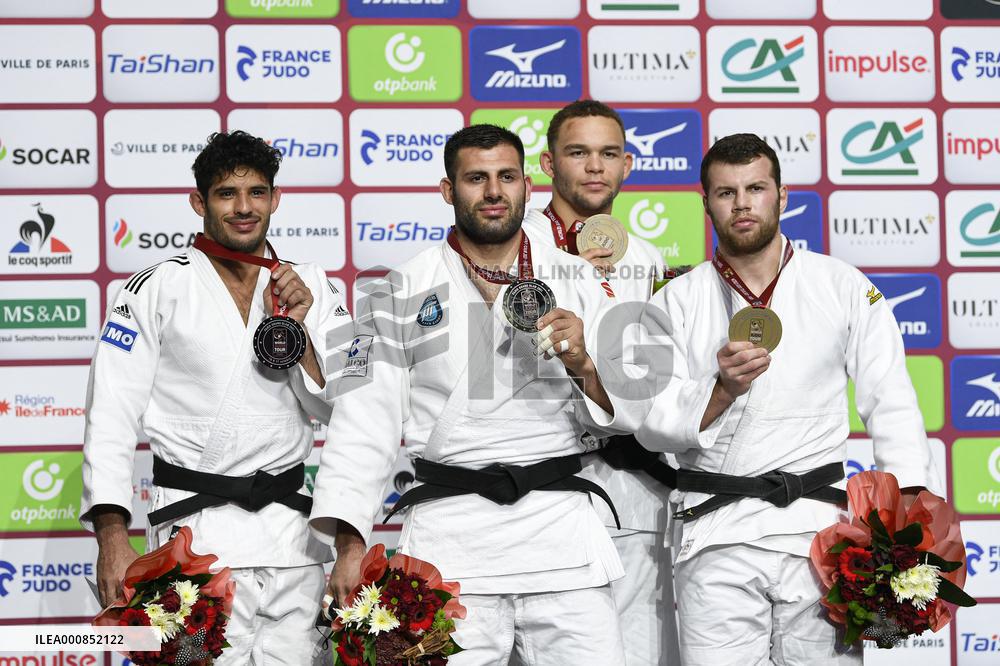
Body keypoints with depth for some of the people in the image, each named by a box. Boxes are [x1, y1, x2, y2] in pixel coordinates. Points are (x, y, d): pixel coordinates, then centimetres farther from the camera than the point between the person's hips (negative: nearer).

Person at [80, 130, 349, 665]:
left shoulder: (311, 289, 10)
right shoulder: (156, 290, -1)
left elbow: (334, 409, 9)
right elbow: (111, 419, -6)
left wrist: (297, 330, -6)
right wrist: (112, 537, -16)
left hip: (292, 528, 4)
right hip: (197, 530, -4)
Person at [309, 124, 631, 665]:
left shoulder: (575, 282, 11)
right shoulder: (402, 294, 6)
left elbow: (618, 414, 11)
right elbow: (365, 421, 0)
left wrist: (583, 365, -10)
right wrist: (350, 545, -9)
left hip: (562, 526, 2)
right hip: (451, 534, -1)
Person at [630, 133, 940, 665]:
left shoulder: (846, 288, 9)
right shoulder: (675, 305, 9)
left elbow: (892, 406, 7)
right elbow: (651, 423, 3)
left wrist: (911, 510, -5)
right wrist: (722, 391, -15)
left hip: (817, 526, 0)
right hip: (715, 536, 0)